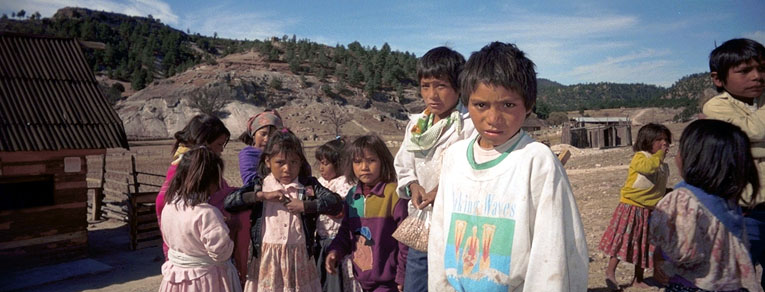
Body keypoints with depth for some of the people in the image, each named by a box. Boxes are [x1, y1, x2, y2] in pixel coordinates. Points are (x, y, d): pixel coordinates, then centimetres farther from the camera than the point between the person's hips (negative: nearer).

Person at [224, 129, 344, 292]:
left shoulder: (309, 186, 3)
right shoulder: (259, 185, 4)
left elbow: (336, 204, -9)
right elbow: (229, 202, -7)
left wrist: (304, 206, -16)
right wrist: (262, 195, -14)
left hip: (299, 259, 0)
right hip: (266, 259, 0)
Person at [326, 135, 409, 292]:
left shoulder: (394, 194, -16)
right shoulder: (352, 196, 5)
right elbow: (345, 230, 15)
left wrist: (403, 277, -10)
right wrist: (335, 250, -3)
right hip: (363, 279, 6)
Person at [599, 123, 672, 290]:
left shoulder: (663, 165, 13)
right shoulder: (639, 157, -11)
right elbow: (647, 166, -35)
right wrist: (660, 154, -22)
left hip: (649, 211, 8)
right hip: (631, 208, -7)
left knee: (644, 244, 13)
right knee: (623, 240, -6)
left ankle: (638, 278, 25)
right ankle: (610, 272, 8)